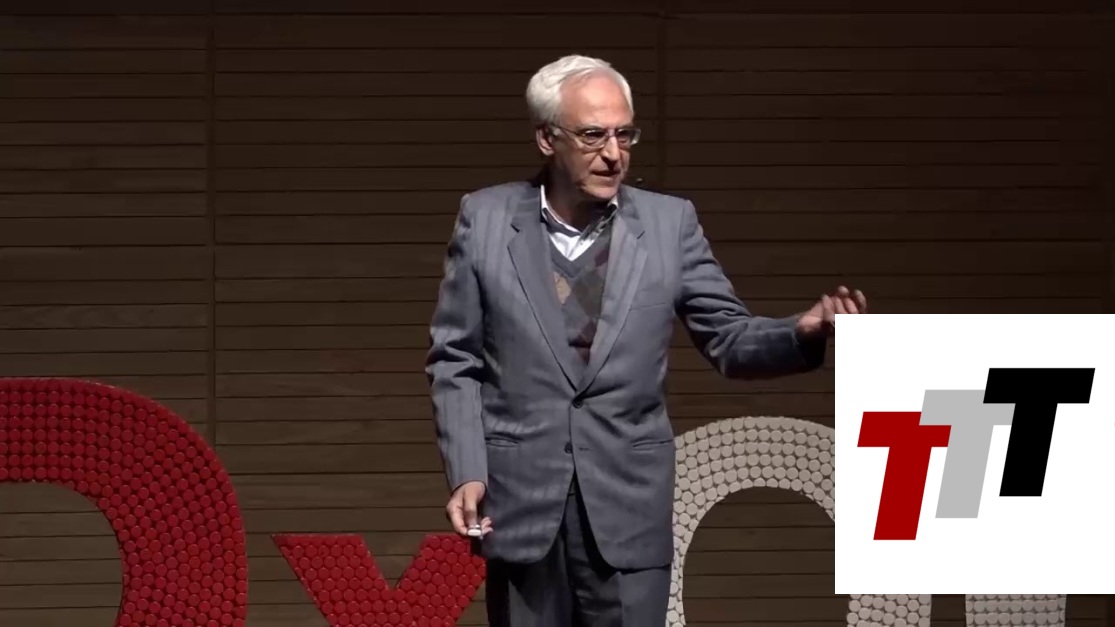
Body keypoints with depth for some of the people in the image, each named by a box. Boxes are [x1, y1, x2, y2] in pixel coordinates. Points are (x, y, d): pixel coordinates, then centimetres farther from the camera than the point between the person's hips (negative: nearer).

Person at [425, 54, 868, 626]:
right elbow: (455, 361, 3)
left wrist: (803, 333, -18)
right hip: (519, 503, 0)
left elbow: (729, 339, 3)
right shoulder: (486, 219, 0)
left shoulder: (669, 223, 1)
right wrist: (466, 473, -6)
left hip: (627, 509, 0)